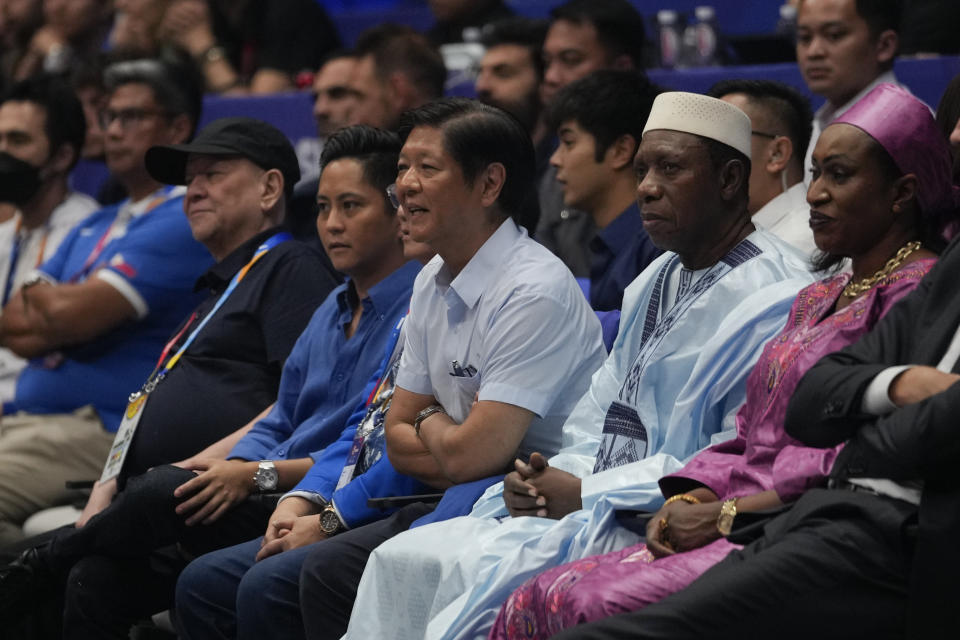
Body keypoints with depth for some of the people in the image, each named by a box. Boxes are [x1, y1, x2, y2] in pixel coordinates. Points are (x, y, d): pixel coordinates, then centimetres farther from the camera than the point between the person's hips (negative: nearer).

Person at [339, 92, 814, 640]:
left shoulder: (774, 300, -12)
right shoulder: (655, 284, 21)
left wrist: (585, 492, -15)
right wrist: (548, 478, -1)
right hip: (590, 507, 9)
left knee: (479, 571, -26)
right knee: (401, 560, -4)